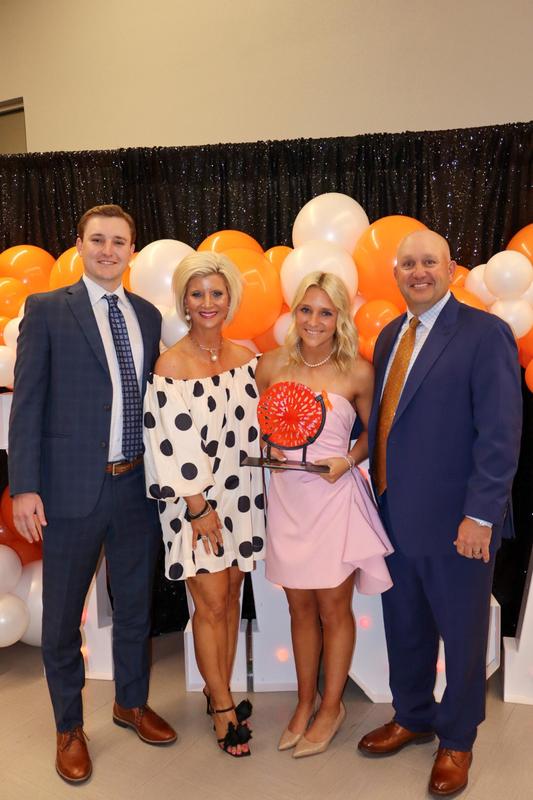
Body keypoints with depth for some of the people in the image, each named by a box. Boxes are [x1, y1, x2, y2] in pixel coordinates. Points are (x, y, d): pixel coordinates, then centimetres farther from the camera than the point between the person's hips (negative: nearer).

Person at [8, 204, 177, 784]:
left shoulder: (147, 315, 8)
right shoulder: (47, 309, -4)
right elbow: (27, 402, -6)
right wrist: (24, 486, -11)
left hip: (139, 485, 4)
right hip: (73, 487, -4)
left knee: (135, 604, 19)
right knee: (62, 615, 12)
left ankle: (132, 703, 42)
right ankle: (69, 728, 35)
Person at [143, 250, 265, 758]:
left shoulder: (245, 356, 2)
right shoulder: (171, 365, -12)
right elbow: (171, 442, -14)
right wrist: (198, 506, -13)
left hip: (241, 494, 5)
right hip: (194, 499, -5)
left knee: (232, 594, 14)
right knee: (211, 603, 3)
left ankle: (220, 693, 32)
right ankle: (223, 709, 22)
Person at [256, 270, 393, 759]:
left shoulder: (358, 371, -6)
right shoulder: (272, 365, 0)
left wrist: (348, 460, -11)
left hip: (334, 496, -2)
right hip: (286, 497, 3)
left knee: (333, 608, 10)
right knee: (300, 607, 16)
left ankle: (332, 706, 32)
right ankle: (306, 701, 35)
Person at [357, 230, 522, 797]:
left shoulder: (484, 334, -12)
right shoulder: (390, 335, 9)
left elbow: (500, 434, -15)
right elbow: (385, 420, 10)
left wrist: (480, 514, -18)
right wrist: (379, 491, 5)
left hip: (455, 520, -6)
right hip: (396, 514, 6)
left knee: (461, 632, 14)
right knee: (404, 626, 19)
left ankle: (456, 740, 36)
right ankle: (412, 717, 43)